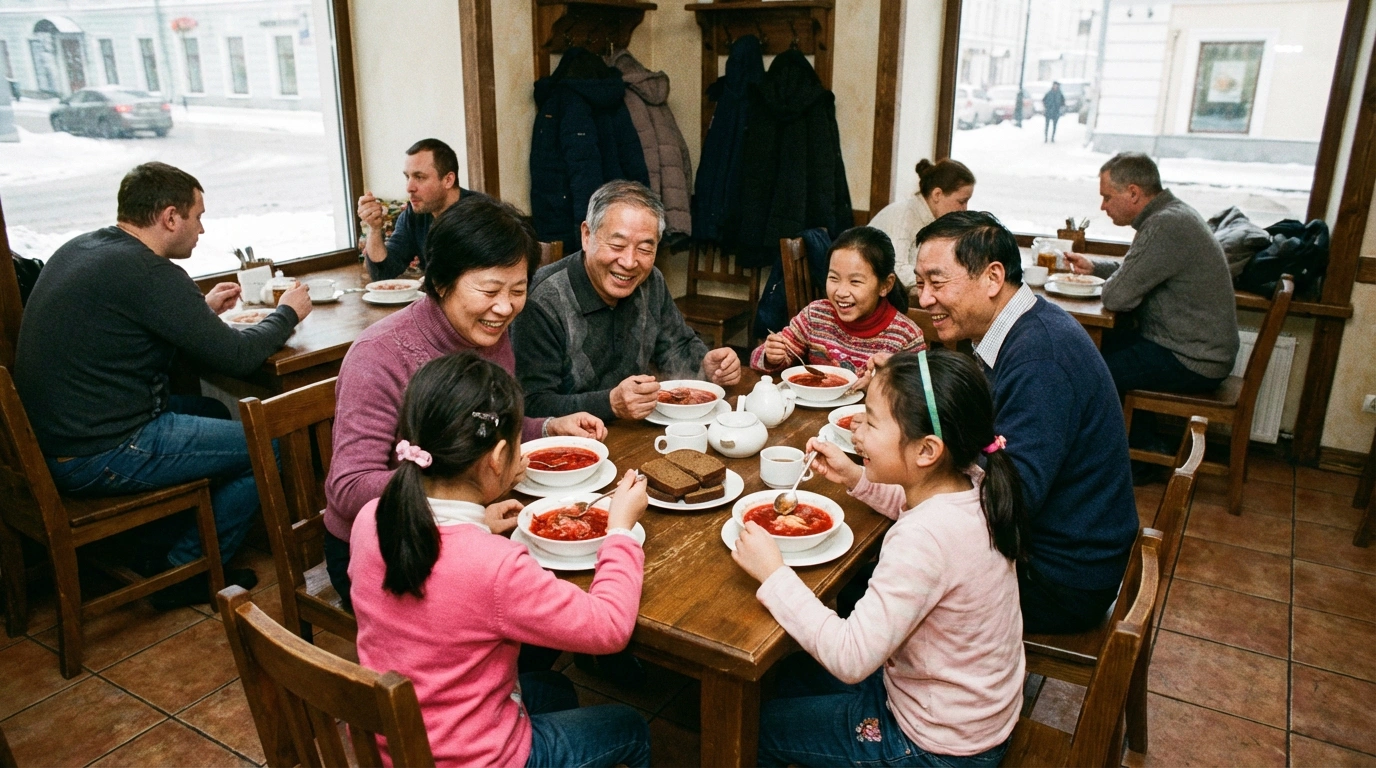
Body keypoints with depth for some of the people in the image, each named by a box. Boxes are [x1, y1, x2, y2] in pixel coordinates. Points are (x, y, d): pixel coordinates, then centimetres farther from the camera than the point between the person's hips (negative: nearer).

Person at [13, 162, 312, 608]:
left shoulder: (78, 249, 8)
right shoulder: (149, 272, -21)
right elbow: (237, 358, -18)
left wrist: (203, 308, 23)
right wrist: (287, 313, -1)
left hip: (52, 434, 10)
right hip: (95, 459, -10)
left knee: (214, 412, 25)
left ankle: (160, 553, 29)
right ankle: (186, 573, 13)